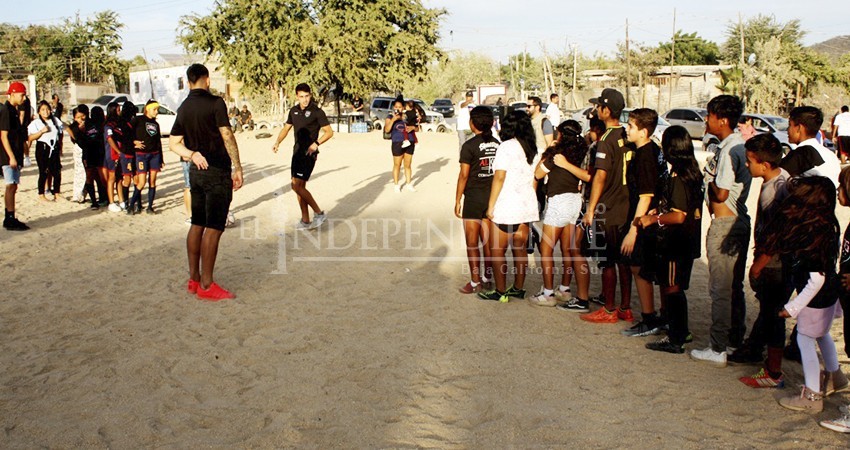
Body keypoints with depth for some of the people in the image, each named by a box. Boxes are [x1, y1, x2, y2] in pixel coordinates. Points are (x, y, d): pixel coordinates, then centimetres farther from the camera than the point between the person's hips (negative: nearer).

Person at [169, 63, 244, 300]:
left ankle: (194, 278, 18)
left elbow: (174, 143, 11)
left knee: (197, 224, 13)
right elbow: (227, 135, -16)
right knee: (213, 228, -5)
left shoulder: (183, 108, 11)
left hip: (197, 171, 8)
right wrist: (237, 167, -14)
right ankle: (206, 285, -4)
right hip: (217, 171, -7)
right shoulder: (215, 102, -10)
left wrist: (193, 155, -2)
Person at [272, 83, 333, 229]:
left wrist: (316, 144, -23)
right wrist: (278, 142, 2)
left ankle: (319, 213, -4)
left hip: (309, 153, -7)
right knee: (299, 186, 9)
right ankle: (305, 220, 17)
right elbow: (286, 128, 20)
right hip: (297, 151, 7)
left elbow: (329, 132, -9)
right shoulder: (294, 111, 10)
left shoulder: (317, 111, -9)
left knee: (297, 186, -15)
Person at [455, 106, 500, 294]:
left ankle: (475, 283, 8)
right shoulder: (497, 145, 2)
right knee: (487, 241, 15)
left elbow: (464, 175, -13)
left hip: (473, 198, -5)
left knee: (472, 243, 4)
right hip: (492, 197, 5)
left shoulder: (470, 146, -14)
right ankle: (487, 278, 23)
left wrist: (457, 200, -5)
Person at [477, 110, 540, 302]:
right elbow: (534, 179, 14)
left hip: (505, 208, -8)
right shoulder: (533, 149, 9)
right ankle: (518, 288, 23)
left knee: (497, 251, 2)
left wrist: (491, 206, -12)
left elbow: (499, 178, -16)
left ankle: (500, 292, 6)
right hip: (526, 207, 8)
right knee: (520, 249, 15)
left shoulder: (507, 146, -13)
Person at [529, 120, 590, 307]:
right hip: (575, 200, 7)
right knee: (568, 249, 14)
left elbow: (538, 174, -1)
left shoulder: (555, 153, -10)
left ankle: (548, 293, -1)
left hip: (559, 200, -7)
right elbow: (587, 176, 7)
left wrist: (545, 155, 8)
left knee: (546, 248, 0)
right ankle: (564, 290, 22)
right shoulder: (580, 153, 7)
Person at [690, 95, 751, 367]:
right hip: (739, 222, 10)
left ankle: (718, 349, 4)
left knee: (721, 290, -3)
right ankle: (735, 342, 27)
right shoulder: (739, 146, 11)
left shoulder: (728, 151, -19)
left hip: (724, 225, -10)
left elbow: (721, 193, -22)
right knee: (734, 287, 17)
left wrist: (709, 178, -5)